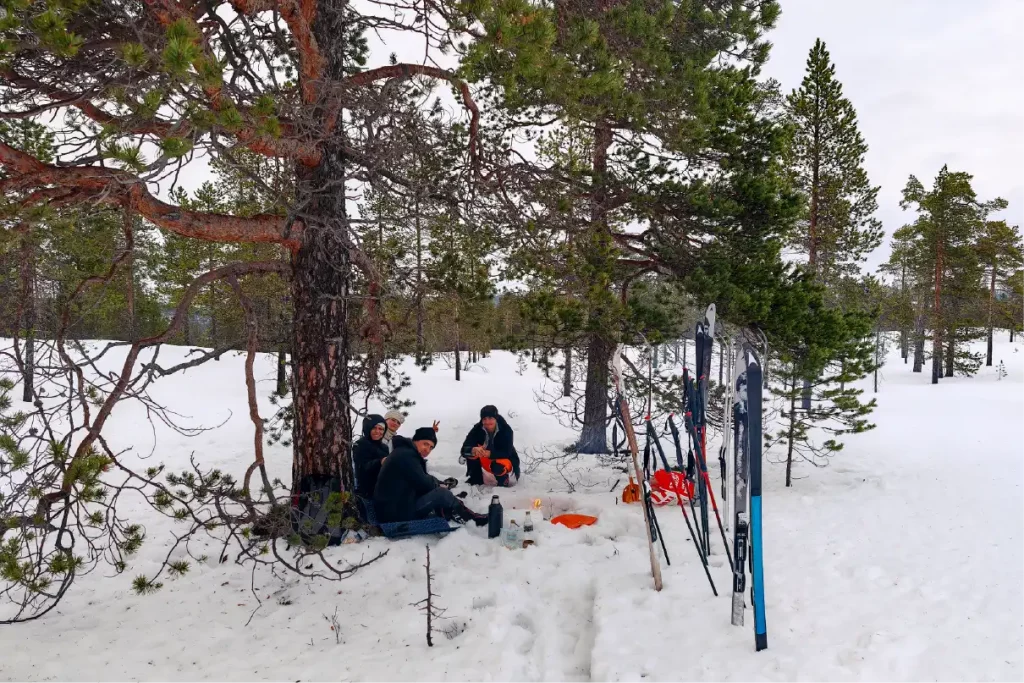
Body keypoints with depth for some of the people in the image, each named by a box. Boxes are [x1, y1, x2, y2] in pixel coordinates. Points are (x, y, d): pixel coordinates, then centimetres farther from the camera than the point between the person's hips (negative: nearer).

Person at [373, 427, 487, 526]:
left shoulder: (405, 452, 17)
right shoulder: (406, 455, -15)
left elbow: (423, 480, 15)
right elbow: (423, 484, -17)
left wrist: (440, 484, -2)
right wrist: (438, 484, 3)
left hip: (391, 508, 10)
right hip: (396, 512, -10)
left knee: (437, 490, 12)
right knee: (442, 494, -13)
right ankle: (472, 517, 2)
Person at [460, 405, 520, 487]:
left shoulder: (506, 429, -26)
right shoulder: (477, 429, -19)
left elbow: (506, 453, -32)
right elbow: (464, 450, -27)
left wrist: (490, 453, -49)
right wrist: (473, 450, -51)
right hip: (487, 460, 3)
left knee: (499, 467, -37)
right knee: (472, 453, -23)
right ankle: (476, 479, -4)